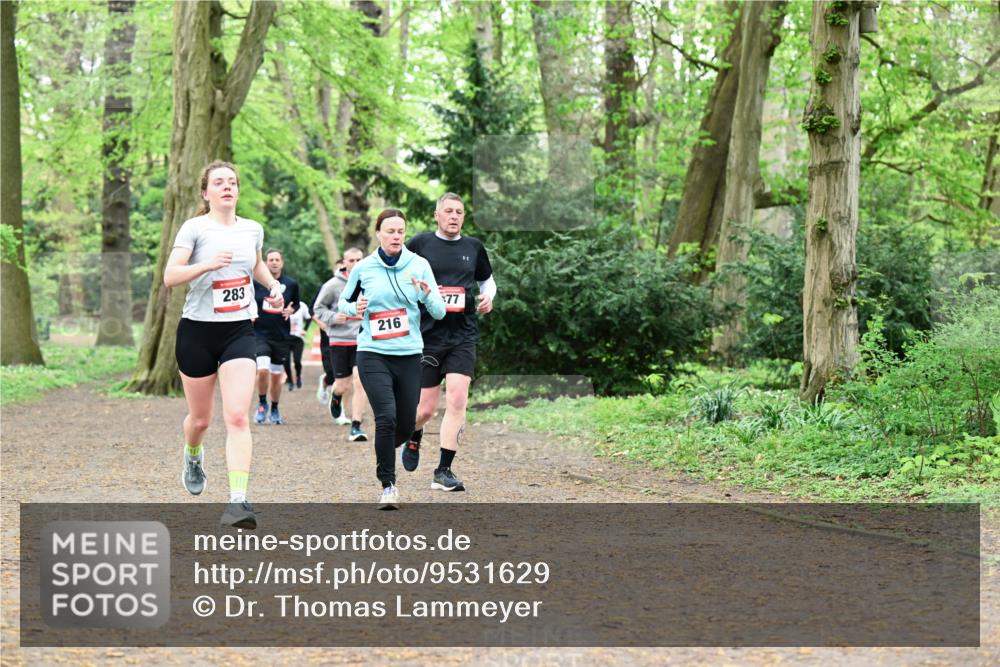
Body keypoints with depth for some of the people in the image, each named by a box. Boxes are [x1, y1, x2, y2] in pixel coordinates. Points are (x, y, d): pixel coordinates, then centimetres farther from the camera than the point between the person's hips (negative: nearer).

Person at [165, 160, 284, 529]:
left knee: (237, 416, -15)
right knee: (200, 418, 12)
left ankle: (238, 501, -21)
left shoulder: (253, 230, 8)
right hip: (197, 331, -2)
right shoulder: (195, 228, -6)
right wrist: (207, 264, -31)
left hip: (239, 332, 2)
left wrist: (273, 285, 13)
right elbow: (170, 276, -17)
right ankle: (193, 456, 48)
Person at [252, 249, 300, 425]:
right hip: (260, 334, -2)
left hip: (281, 336, 2)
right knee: (263, 370, -20)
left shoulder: (291, 284, 3)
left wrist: (291, 310, -4)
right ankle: (262, 403, 5)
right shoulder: (255, 282, -2)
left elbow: (296, 304, 18)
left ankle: (274, 410, 29)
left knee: (276, 376, 9)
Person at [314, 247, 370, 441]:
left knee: (360, 381, -14)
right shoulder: (334, 284, -2)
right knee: (343, 385, 7)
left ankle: (356, 427, -9)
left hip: (363, 341, 1)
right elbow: (318, 307, 6)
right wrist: (332, 318, -11)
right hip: (339, 340, 0)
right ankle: (336, 398, 46)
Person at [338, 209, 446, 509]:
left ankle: (383, 454, 43)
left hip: (409, 355, 2)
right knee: (386, 418, -18)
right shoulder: (363, 268, 0)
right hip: (373, 354, -2)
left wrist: (427, 293, -22)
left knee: (406, 425, 9)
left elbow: (439, 312, -1)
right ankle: (388, 485, -7)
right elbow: (343, 301, 15)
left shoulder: (419, 265, 0)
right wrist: (354, 308, -7)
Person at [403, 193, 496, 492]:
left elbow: (487, 279, 26)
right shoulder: (420, 243, 0)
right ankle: (413, 440, 38)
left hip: (463, 335, 2)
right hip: (427, 334, -2)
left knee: (457, 400, -12)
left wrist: (488, 297, 6)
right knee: (426, 409, 1)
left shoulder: (473, 247, 10)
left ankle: (443, 471, -4)